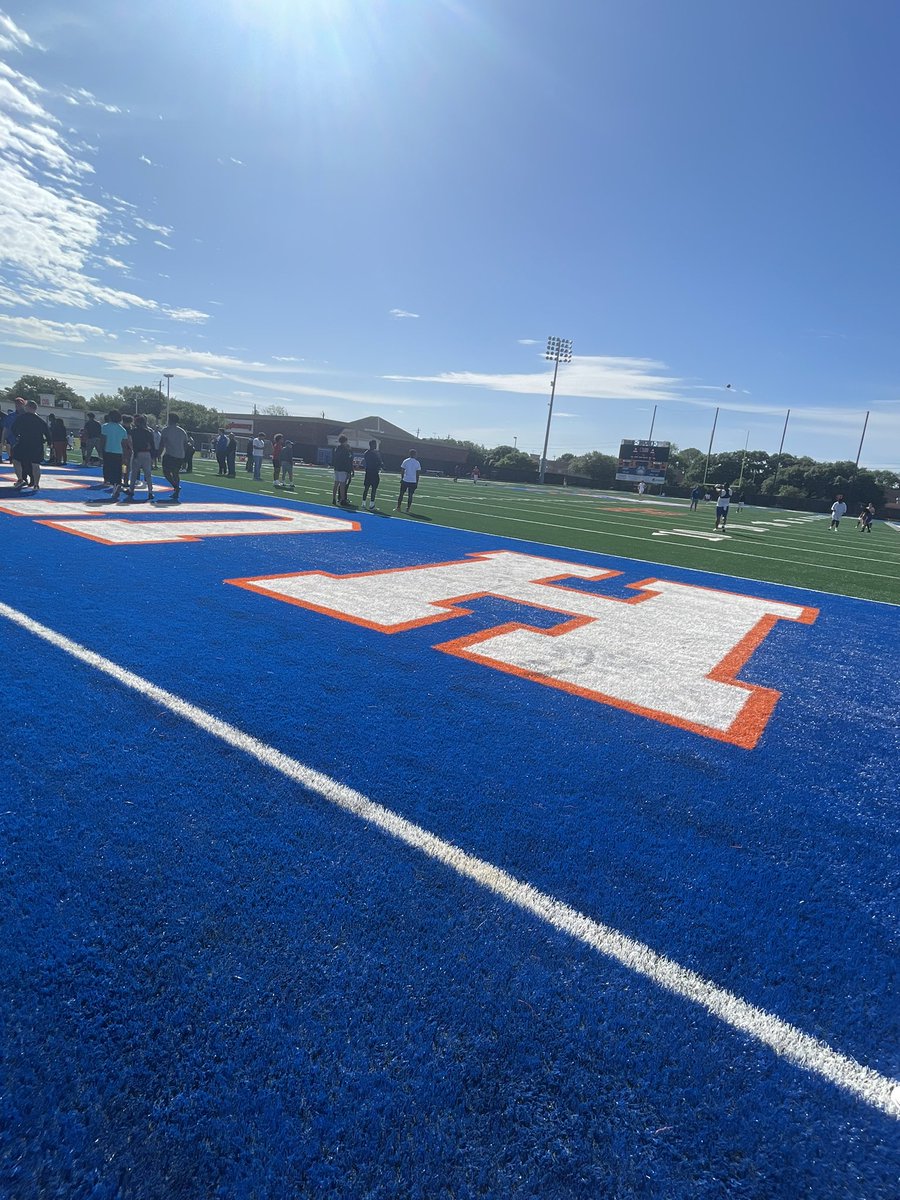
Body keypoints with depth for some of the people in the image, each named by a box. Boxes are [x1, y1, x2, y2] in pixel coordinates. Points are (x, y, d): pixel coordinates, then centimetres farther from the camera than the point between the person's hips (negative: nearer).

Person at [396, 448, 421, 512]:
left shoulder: (405, 461, -1)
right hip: (413, 481, 0)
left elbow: (402, 471, 1)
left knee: (401, 494, 10)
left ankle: (398, 507, 9)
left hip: (405, 480, 0)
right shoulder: (417, 463, -2)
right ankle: (408, 509, 6)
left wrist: (401, 479, 13)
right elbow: (418, 474, -1)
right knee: (410, 495, 7)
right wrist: (417, 482, 5)